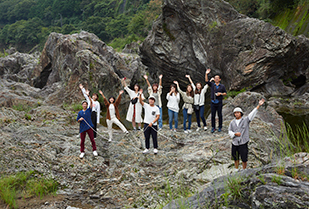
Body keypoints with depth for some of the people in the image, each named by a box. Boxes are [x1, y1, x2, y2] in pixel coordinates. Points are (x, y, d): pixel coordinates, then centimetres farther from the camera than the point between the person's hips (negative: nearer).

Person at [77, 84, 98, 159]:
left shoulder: (89, 110, 1)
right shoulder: (80, 112, 6)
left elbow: (91, 102, -11)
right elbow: (77, 120, 10)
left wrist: (88, 95, -21)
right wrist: (80, 119, -13)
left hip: (89, 127, -1)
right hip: (82, 128, 1)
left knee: (92, 139, 3)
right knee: (82, 140, 5)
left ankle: (94, 150, 16)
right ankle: (82, 152, 15)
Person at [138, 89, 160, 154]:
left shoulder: (156, 108, -3)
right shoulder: (146, 106, 1)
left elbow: (158, 117, -7)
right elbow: (141, 101, -14)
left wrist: (152, 122, -16)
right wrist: (140, 95, -32)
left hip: (153, 125, -2)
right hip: (146, 124, 2)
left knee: (154, 137, 4)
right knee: (146, 137, 9)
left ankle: (155, 148, 17)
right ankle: (147, 148, 20)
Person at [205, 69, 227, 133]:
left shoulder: (222, 86, 6)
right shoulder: (212, 85, 8)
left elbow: (225, 93, 9)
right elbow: (206, 81, -4)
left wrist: (221, 93, -11)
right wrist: (206, 74, -16)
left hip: (219, 102, -1)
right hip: (213, 102, 1)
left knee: (220, 115, 2)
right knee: (213, 115, 3)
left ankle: (220, 127, 13)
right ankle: (213, 128, 10)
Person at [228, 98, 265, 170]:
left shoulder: (245, 120, -1)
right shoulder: (232, 122, 8)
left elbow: (252, 113, -9)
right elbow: (229, 131, 6)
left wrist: (259, 105, -18)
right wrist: (235, 134, -14)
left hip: (243, 143, -3)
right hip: (234, 143, 3)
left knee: (244, 159, 1)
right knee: (236, 158, 15)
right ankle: (236, 170, 32)